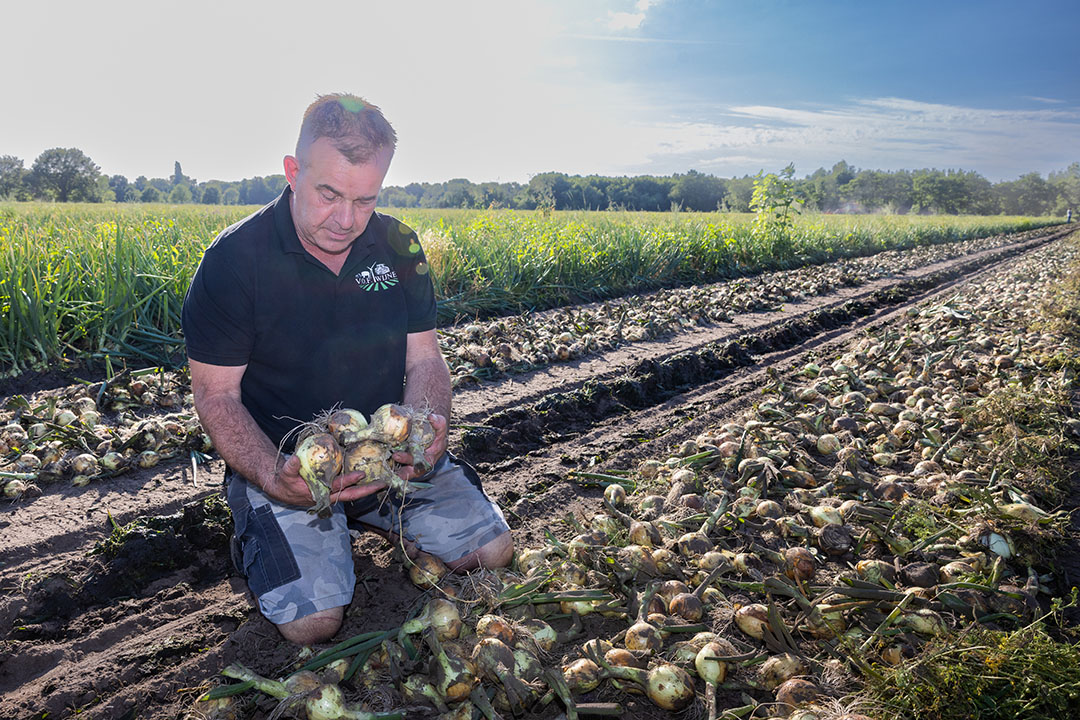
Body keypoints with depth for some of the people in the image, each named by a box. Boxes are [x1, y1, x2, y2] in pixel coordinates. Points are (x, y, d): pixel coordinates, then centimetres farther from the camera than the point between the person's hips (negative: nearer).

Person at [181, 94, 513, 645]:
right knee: (312, 620, -20)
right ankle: (264, 537, 13)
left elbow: (424, 359, 2)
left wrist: (428, 425, -21)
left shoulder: (398, 246, -1)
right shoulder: (234, 260, -14)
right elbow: (216, 395, -11)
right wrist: (272, 476, -29)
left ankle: (372, 516, 17)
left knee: (491, 551, -7)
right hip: (279, 459, -3)